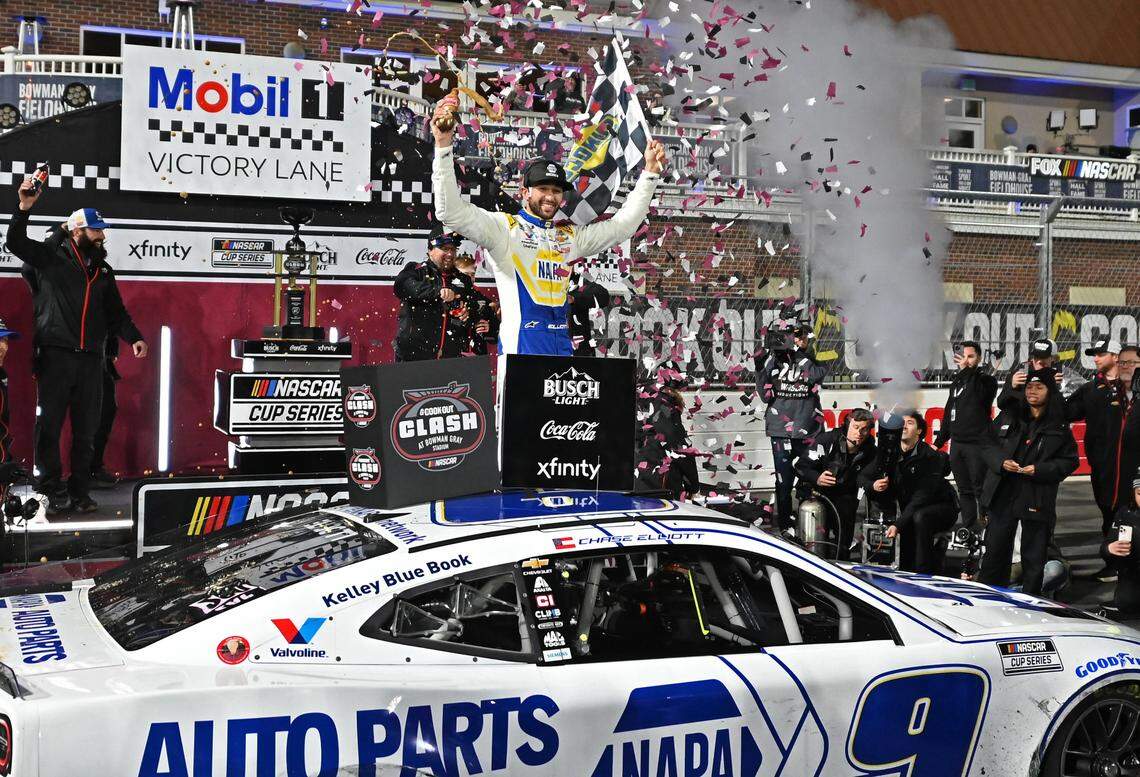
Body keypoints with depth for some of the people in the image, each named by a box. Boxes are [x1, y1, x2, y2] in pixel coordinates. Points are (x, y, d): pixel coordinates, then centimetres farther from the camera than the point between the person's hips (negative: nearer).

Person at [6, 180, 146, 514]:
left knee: (86, 430, 6)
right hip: (55, 356, -4)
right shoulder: (52, 256, 6)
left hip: (90, 359, 4)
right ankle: (54, 491, 4)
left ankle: (80, 492, 14)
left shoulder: (103, 270, 19)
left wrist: (133, 337, 3)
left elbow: (116, 311, 18)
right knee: (49, 425, -3)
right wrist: (24, 208, -19)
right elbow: (16, 243, -5)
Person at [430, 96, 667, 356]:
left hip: (562, 344, 6)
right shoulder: (505, 228, 3)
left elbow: (623, 225, 26)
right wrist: (443, 145, -15)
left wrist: (650, 172, 22)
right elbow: (452, 212, -8)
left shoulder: (570, 236, 20)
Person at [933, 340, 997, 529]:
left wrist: (968, 370, -33)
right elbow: (948, 415, 23)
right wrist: (938, 442, 21)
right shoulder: (956, 383, 18)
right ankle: (968, 530, 14)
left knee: (981, 490, -8)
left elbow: (979, 390, -26)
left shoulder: (986, 380, -2)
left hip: (977, 446, -7)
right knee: (964, 491, 9)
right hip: (957, 444, 7)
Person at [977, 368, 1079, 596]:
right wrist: (1001, 462, -9)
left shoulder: (1059, 426, 1)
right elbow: (988, 445, 11)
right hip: (1003, 494, 2)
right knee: (995, 549, 9)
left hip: (1037, 498, -2)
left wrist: (1040, 470, -14)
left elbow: (1070, 460, 0)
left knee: (1034, 556, 5)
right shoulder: (1008, 417, 8)